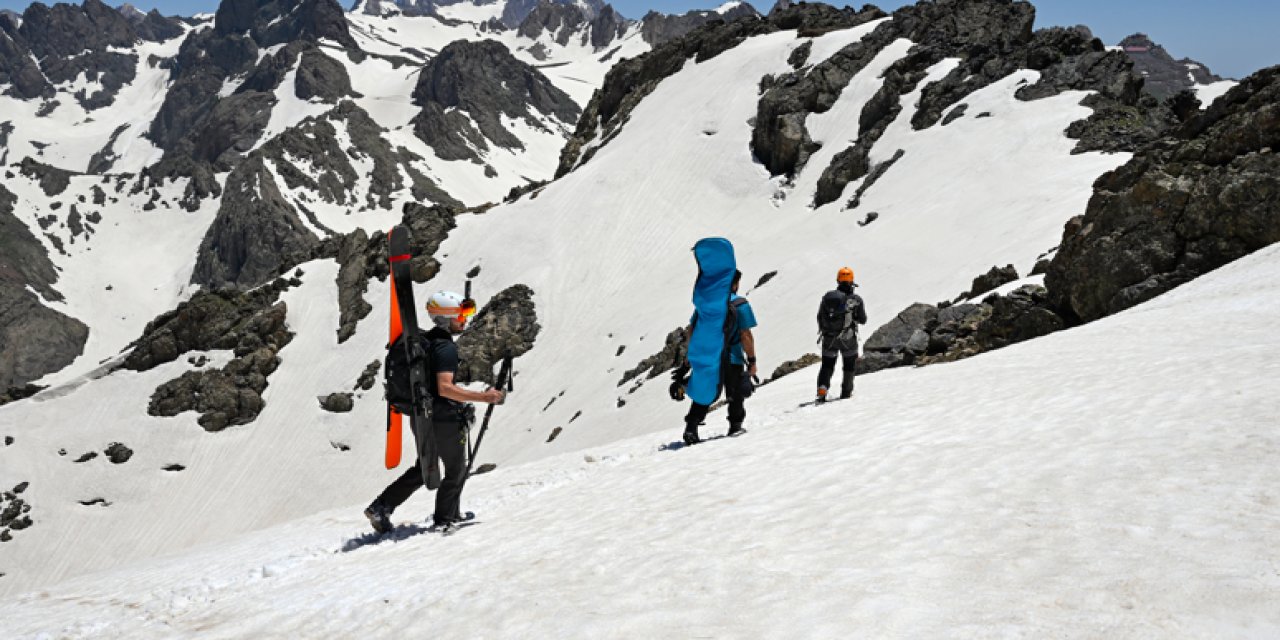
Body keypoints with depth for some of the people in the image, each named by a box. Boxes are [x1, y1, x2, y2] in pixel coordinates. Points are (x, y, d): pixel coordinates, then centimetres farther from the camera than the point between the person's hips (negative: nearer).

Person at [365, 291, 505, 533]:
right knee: (456, 471, 13)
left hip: (420, 416, 8)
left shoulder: (422, 340, 6)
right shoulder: (446, 347, -21)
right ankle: (445, 518, 23)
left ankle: (380, 507, 18)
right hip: (444, 420, -8)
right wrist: (483, 397, -30)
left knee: (423, 469, 23)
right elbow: (445, 388, -30)